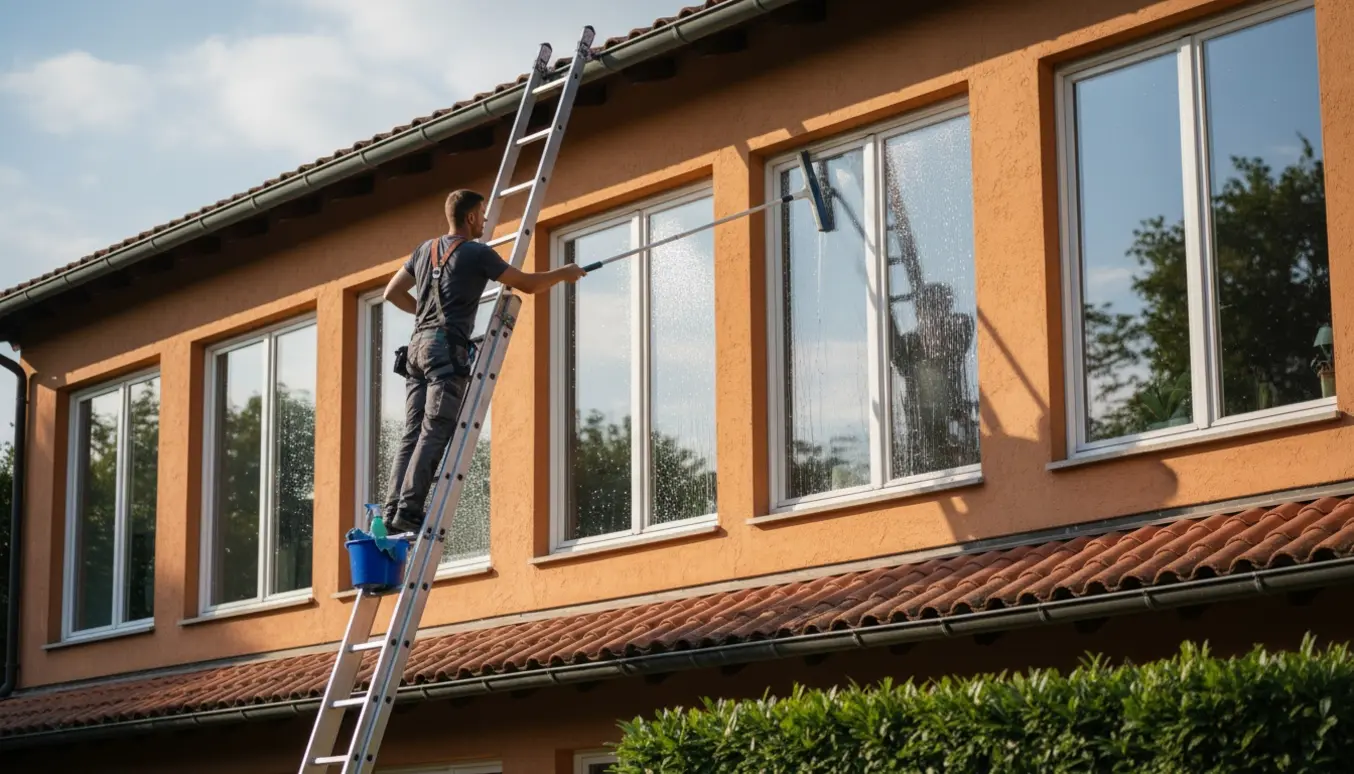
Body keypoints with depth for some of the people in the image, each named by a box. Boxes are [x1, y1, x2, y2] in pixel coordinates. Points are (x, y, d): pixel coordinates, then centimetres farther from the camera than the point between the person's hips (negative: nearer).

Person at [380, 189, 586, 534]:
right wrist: (564, 273, 18)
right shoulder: (476, 253, -1)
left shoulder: (425, 250, 19)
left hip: (419, 343, 7)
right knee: (435, 434, -12)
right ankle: (408, 510, -20)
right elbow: (527, 283, 2)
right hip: (447, 347, -7)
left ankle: (394, 510, -6)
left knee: (412, 434, 3)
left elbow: (393, 292, 25)